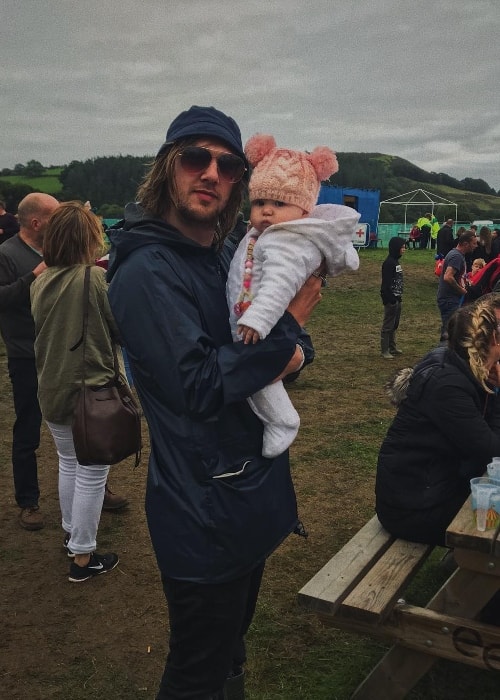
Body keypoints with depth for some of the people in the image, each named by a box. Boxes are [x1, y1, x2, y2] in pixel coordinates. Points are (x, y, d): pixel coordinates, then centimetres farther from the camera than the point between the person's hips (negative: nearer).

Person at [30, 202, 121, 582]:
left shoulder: (40, 282, 1)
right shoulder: (96, 278, -18)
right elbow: (121, 330, -9)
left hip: (52, 390, 6)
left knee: (69, 463, 24)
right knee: (91, 473, 7)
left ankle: (72, 533, 40)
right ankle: (83, 557, 18)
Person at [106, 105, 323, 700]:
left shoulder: (221, 261, 9)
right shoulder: (148, 272, -20)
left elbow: (240, 355, 15)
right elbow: (198, 386, -27)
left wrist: (289, 353, -9)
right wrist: (287, 326, -20)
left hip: (250, 494, 9)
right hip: (206, 513, -9)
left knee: (230, 645, 29)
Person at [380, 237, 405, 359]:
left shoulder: (396, 261, 12)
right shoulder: (388, 263, -16)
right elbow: (386, 282, -20)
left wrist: (399, 296, 16)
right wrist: (390, 299, -21)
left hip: (397, 298, 9)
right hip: (390, 299, -9)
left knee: (395, 324, 17)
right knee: (388, 325, -2)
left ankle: (392, 347, 27)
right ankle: (385, 350, 4)